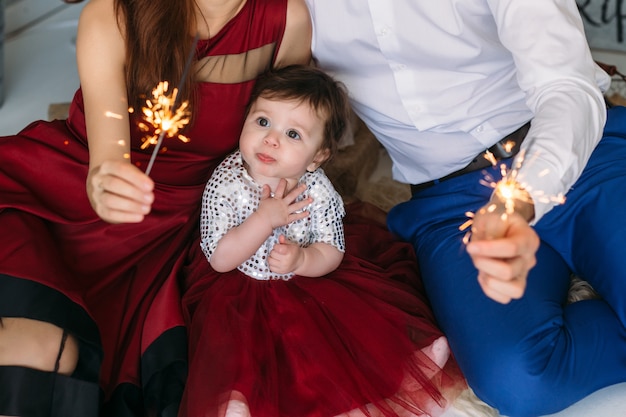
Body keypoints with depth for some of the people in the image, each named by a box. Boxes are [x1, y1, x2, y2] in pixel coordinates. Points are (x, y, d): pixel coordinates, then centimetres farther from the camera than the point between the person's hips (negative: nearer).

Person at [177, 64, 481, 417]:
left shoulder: (318, 191, -16)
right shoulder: (224, 185, -20)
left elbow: (332, 254, -10)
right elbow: (220, 259, -20)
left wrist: (302, 259, -32)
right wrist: (265, 220, -31)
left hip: (308, 279, 2)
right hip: (238, 287, -1)